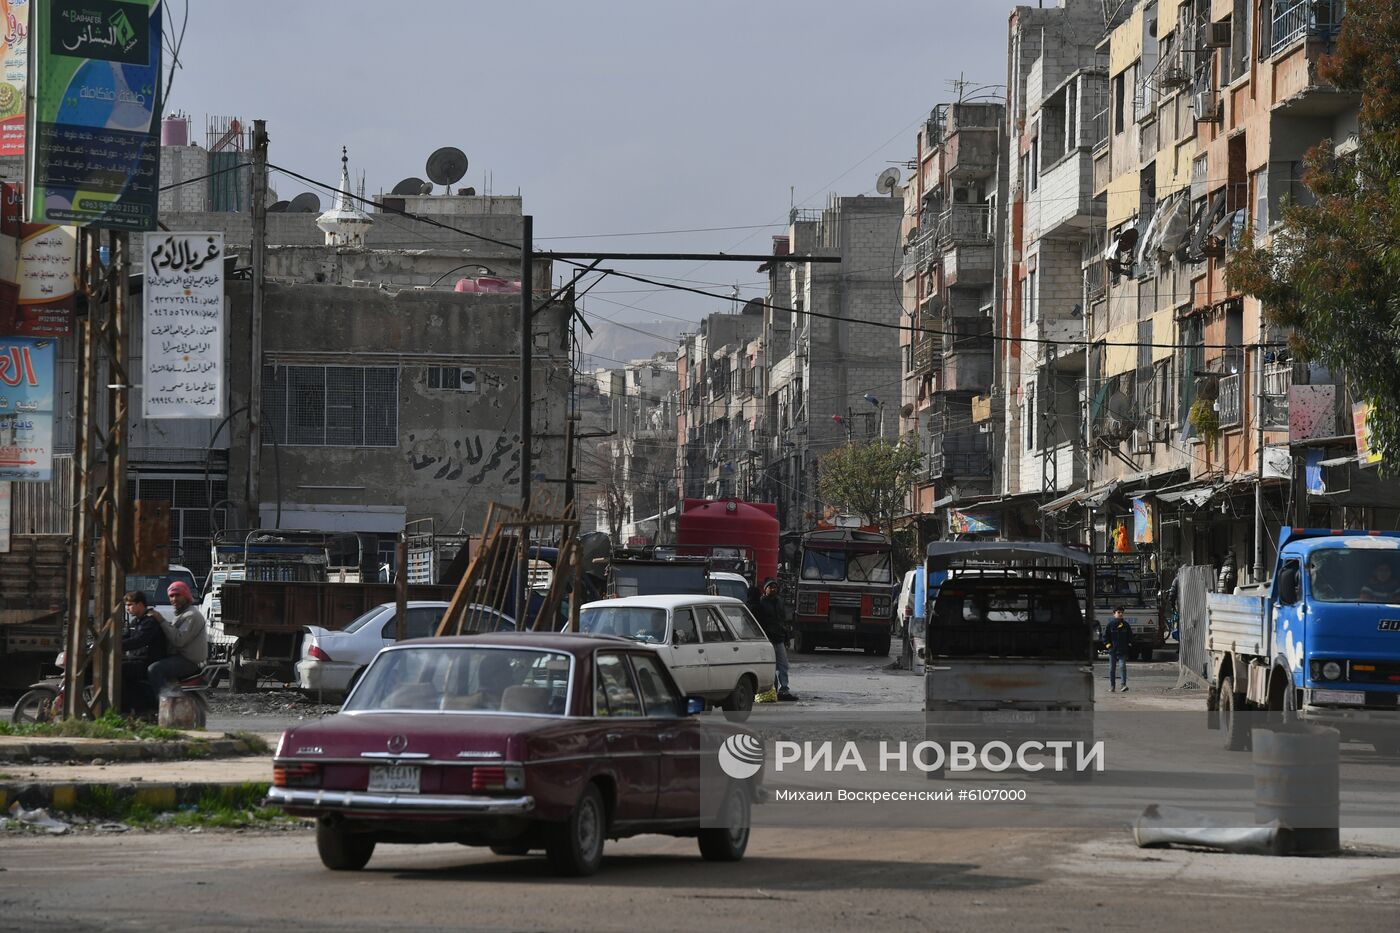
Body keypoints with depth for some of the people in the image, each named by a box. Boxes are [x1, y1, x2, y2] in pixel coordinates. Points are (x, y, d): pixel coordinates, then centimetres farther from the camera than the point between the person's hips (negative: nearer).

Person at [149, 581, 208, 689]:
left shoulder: (192, 615, -13)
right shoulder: (181, 614, 22)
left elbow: (179, 640, -23)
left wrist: (162, 621, -20)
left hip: (190, 662, -11)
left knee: (154, 669, -27)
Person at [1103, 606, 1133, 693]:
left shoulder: (1126, 625, 8)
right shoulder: (1111, 625, 3)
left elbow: (1130, 636, 18)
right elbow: (1105, 636, 8)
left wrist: (1129, 645, 7)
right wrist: (1108, 645, -2)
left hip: (1123, 651, 0)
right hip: (1113, 650, 0)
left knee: (1123, 666, -14)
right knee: (1112, 669, 4)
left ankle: (1124, 685, -17)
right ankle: (1112, 686, 12)